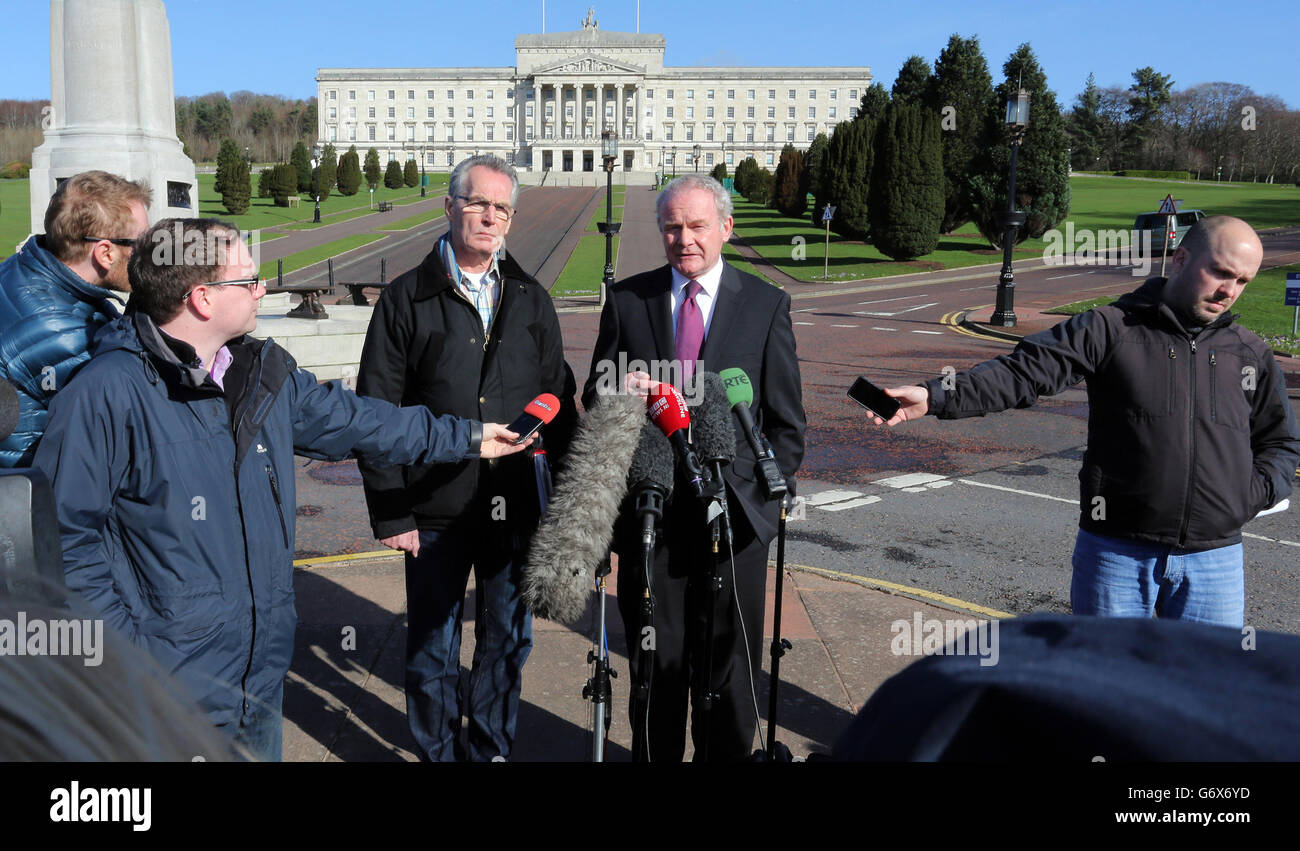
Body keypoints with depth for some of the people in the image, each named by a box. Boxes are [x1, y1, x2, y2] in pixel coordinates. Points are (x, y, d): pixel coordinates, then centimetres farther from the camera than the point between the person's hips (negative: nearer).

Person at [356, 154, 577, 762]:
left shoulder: (531, 300, 8)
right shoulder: (406, 298, -2)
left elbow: (559, 403, 11)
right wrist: (389, 513, -8)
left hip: (516, 507, 3)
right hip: (435, 512, -3)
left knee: (508, 641, 15)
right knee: (432, 650, 10)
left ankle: (492, 751, 35)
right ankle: (438, 754, 31)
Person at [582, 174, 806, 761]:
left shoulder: (766, 305, 3)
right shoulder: (626, 300, 6)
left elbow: (787, 420, 5)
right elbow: (595, 396, 9)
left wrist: (767, 494, -3)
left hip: (734, 512, -1)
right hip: (650, 512, 1)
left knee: (729, 667, 9)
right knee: (655, 662, 11)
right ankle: (654, 755, 28)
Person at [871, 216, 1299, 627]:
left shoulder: (1250, 354, 9)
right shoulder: (1111, 330, -4)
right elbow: (1022, 372, -15)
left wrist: (1255, 492, 2)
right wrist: (936, 396, -28)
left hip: (1215, 560, 3)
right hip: (1118, 551, -3)